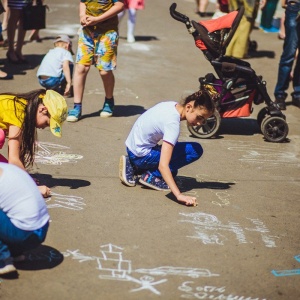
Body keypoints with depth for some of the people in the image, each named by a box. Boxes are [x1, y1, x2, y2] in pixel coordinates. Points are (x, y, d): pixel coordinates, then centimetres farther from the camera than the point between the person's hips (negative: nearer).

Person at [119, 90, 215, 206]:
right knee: (195, 150, -13)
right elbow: (163, 165, -35)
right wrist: (179, 195, -41)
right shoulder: (172, 124, -27)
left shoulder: (172, 105, -2)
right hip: (141, 155, -9)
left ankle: (134, 167, 15)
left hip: (132, 147, 9)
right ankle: (151, 176, -9)